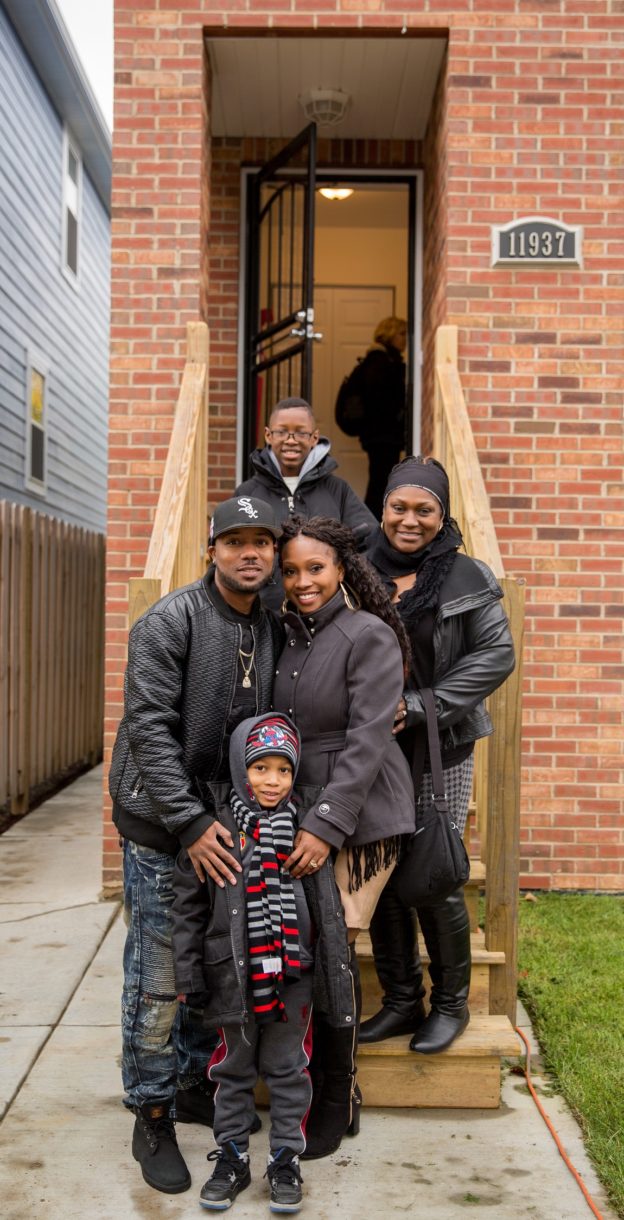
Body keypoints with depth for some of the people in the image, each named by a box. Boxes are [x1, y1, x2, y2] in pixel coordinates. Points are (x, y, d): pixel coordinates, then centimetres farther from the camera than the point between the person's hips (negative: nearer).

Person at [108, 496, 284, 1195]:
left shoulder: (271, 630, 6)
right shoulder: (169, 621, -13)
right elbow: (149, 727, -19)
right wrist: (191, 825, -22)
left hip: (227, 826, 6)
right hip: (163, 828, -6)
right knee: (157, 976, 1)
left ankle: (195, 1085, 34)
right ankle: (152, 1114, 16)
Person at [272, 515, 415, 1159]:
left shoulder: (370, 637, -11)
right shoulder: (286, 635, 8)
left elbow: (368, 741, -16)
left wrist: (326, 826, -21)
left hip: (359, 818, -5)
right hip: (300, 814, 5)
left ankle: (337, 1103, 13)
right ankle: (311, 1085, 22)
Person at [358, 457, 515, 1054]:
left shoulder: (467, 578, -2)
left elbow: (496, 654, -6)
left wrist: (420, 707, -13)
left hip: (439, 752, -3)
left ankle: (451, 1003, 21)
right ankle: (401, 1000, 24)